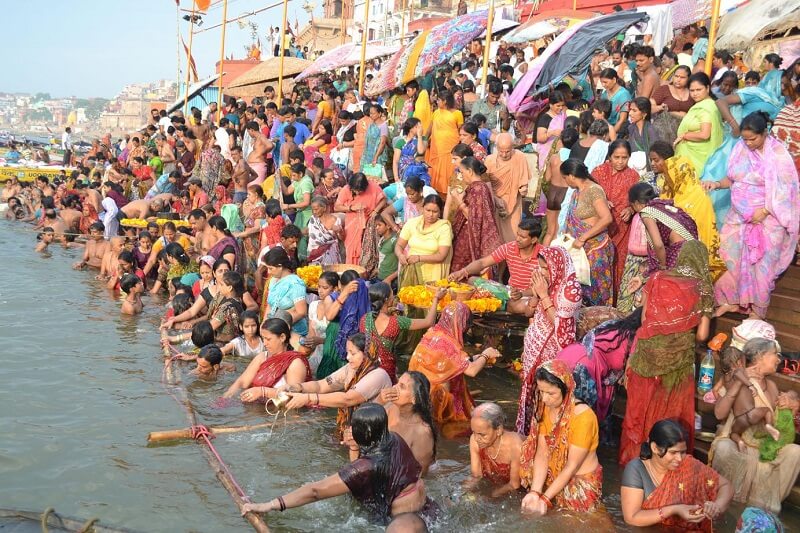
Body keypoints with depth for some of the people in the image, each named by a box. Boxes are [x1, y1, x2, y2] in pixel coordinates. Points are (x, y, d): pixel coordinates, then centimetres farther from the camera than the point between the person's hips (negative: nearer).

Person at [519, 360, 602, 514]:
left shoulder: (583, 416, -27)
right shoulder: (545, 408, -7)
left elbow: (572, 466, -22)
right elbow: (542, 453, -12)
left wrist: (545, 499, -23)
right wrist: (535, 492, -24)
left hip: (581, 483, -5)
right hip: (553, 478, 5)